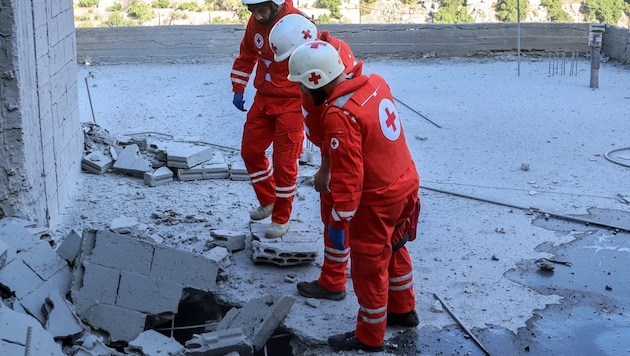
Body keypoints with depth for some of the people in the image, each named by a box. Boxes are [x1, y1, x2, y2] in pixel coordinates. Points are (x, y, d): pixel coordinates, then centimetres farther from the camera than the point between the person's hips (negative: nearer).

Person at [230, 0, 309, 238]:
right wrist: (238, 89, 12)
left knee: (284, 161, -1)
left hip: (291, 102, -7)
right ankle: (267, 202, 35)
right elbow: (246, 56, 15)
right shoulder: (255, 23, -1)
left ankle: (281, 219, 18)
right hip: (263, 98, 7)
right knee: (250, 151, 13)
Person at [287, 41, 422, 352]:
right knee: (393, 248, 27)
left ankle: (369, 337, 27)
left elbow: (348, 177, -25)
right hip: (406, 182, 8)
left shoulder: (339, 115, -27)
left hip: (378, 199, -8)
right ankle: (403, 310, 46)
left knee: (368, 268, 10)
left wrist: (339, 222, -16)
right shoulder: (375, 83, -3)